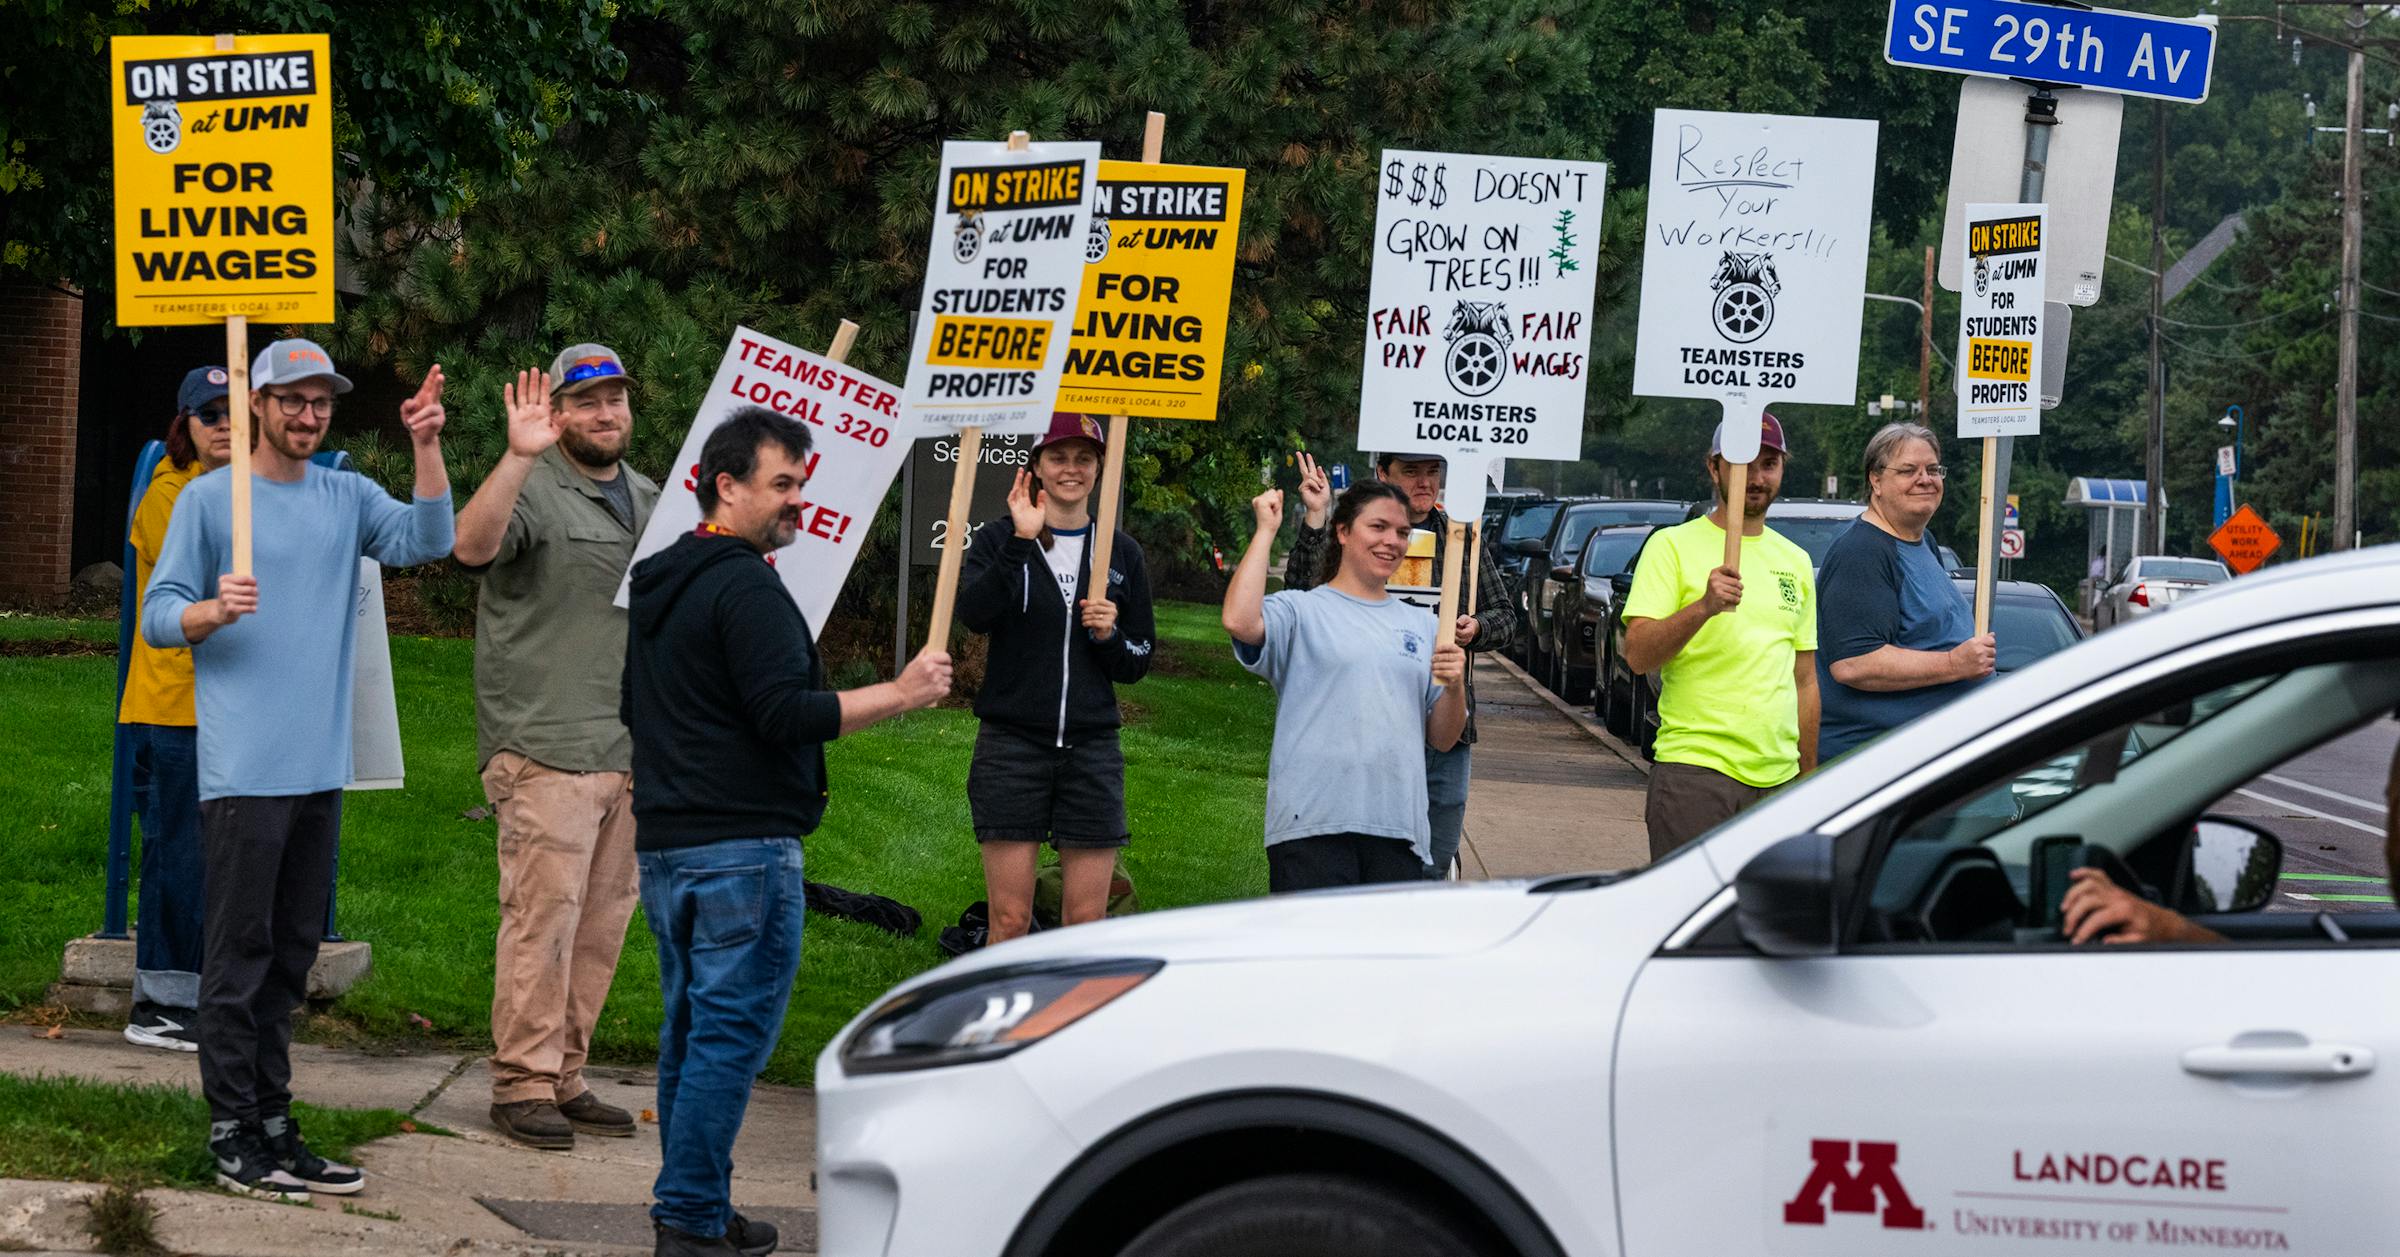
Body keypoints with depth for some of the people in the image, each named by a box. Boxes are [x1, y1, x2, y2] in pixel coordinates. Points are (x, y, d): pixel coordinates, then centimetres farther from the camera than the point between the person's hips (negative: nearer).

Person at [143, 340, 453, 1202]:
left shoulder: (348, 497, 11)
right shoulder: (208, 499, -1)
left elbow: (427, 541, -5)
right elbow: (158, 615, -2)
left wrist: (426, 447, -14)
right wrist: (215, 611, -21)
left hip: (320, 768, 5)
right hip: (242, 771, -5)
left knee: (292, 952, 11)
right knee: (240, 952, -4)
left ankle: (273, 1124, 18)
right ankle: (232, 1136, 0)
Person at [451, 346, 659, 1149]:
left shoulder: (647, 498, 18)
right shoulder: (535, 489, -7)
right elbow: (472, 545, -28)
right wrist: (519, 455, -36)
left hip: (627, 750, 8)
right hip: (546, 747, -8)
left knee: (603, 919, 10)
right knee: (543, 913, -9)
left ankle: (564, 1078, 18)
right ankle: (522, 1084, -3)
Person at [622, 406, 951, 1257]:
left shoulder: (658, 582, 18)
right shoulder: (744, 588, -14)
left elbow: (634, 709, 28)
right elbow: (786, 714, -21)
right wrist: (902, 694, -16)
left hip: (665, 842, 10)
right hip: (743, 845, -10)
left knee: (690, 1027, 14)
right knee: (731, 1033, -7)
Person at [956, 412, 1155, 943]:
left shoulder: (1121, 554, 11)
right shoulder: (999, 540, 4)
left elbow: (1138, 663, 14)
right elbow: (974, 611, -17)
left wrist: (1110, 636, -7)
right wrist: (1022, 541, -22)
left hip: (1092, 748, 2)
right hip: (1012, 744, -2)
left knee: (1086, 920, 1)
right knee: (1010, 919, -4)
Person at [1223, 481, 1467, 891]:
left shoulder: (1422, 625, 20)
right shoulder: (1301, 610, 5)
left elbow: (1443, 740, 20)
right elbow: (1239, 622, -19)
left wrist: (1454, 687, -2)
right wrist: (1266, 531, -7)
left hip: (1399, 830, 5)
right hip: (1313, 824, -5)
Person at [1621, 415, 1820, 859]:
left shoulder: (1795, 561, 18)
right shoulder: (1673, 546, 1)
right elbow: (1637, 655, -10)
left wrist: (1809, 776, 18)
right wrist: (1704, 607, -24)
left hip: (1778, 775, 5)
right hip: (1694, 769, -5)